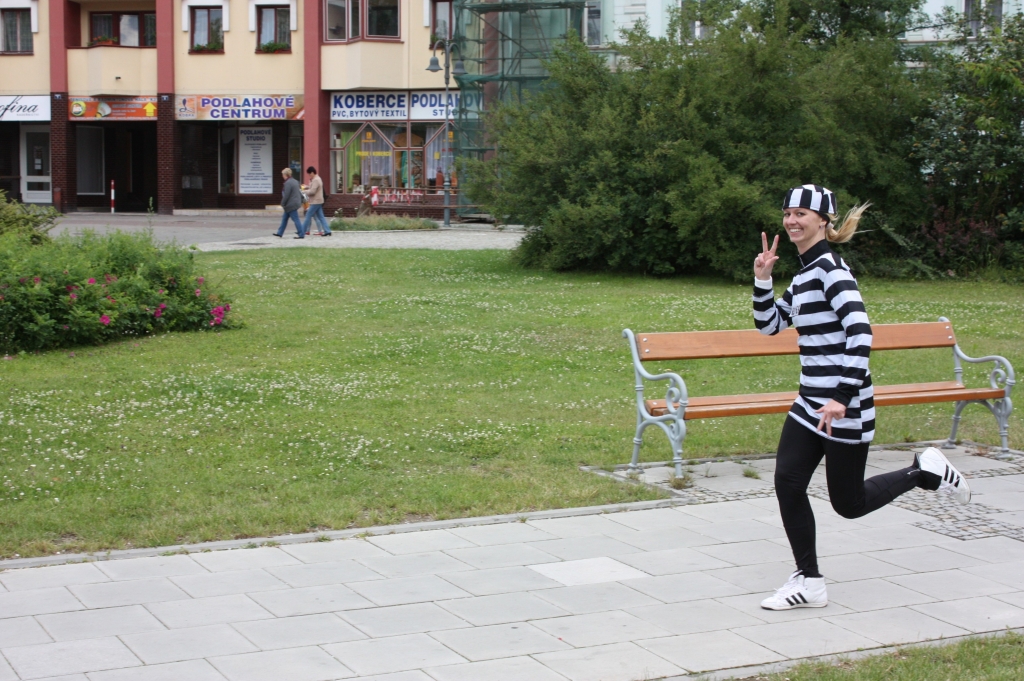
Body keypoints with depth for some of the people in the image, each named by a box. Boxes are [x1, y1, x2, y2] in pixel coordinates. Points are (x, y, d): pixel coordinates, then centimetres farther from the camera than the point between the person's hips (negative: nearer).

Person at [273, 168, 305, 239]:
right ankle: (280, 233, 25)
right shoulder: (295, 181, 10)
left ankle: (301, 235, -3)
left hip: (291, 205, -10)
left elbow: (286, 195, -21)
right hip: (295, 203, 10)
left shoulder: (288, 183, -20)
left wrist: (282, 204, -9)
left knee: (295, 219, -6)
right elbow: (299, 192, 16)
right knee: (284, 218, 18)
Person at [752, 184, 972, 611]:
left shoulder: (830, 268, -15)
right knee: (787, 483, 0)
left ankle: (926, 471, 22)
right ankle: (809, 582, 9)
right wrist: (762, 279, 6)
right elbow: (769, 324, 21)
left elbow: (859, 332, -25)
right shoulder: (805, 273, 13)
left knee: (848, 504, 2)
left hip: (844, 403, -9)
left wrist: (844, 396, -30)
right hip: (811, 401, 9)